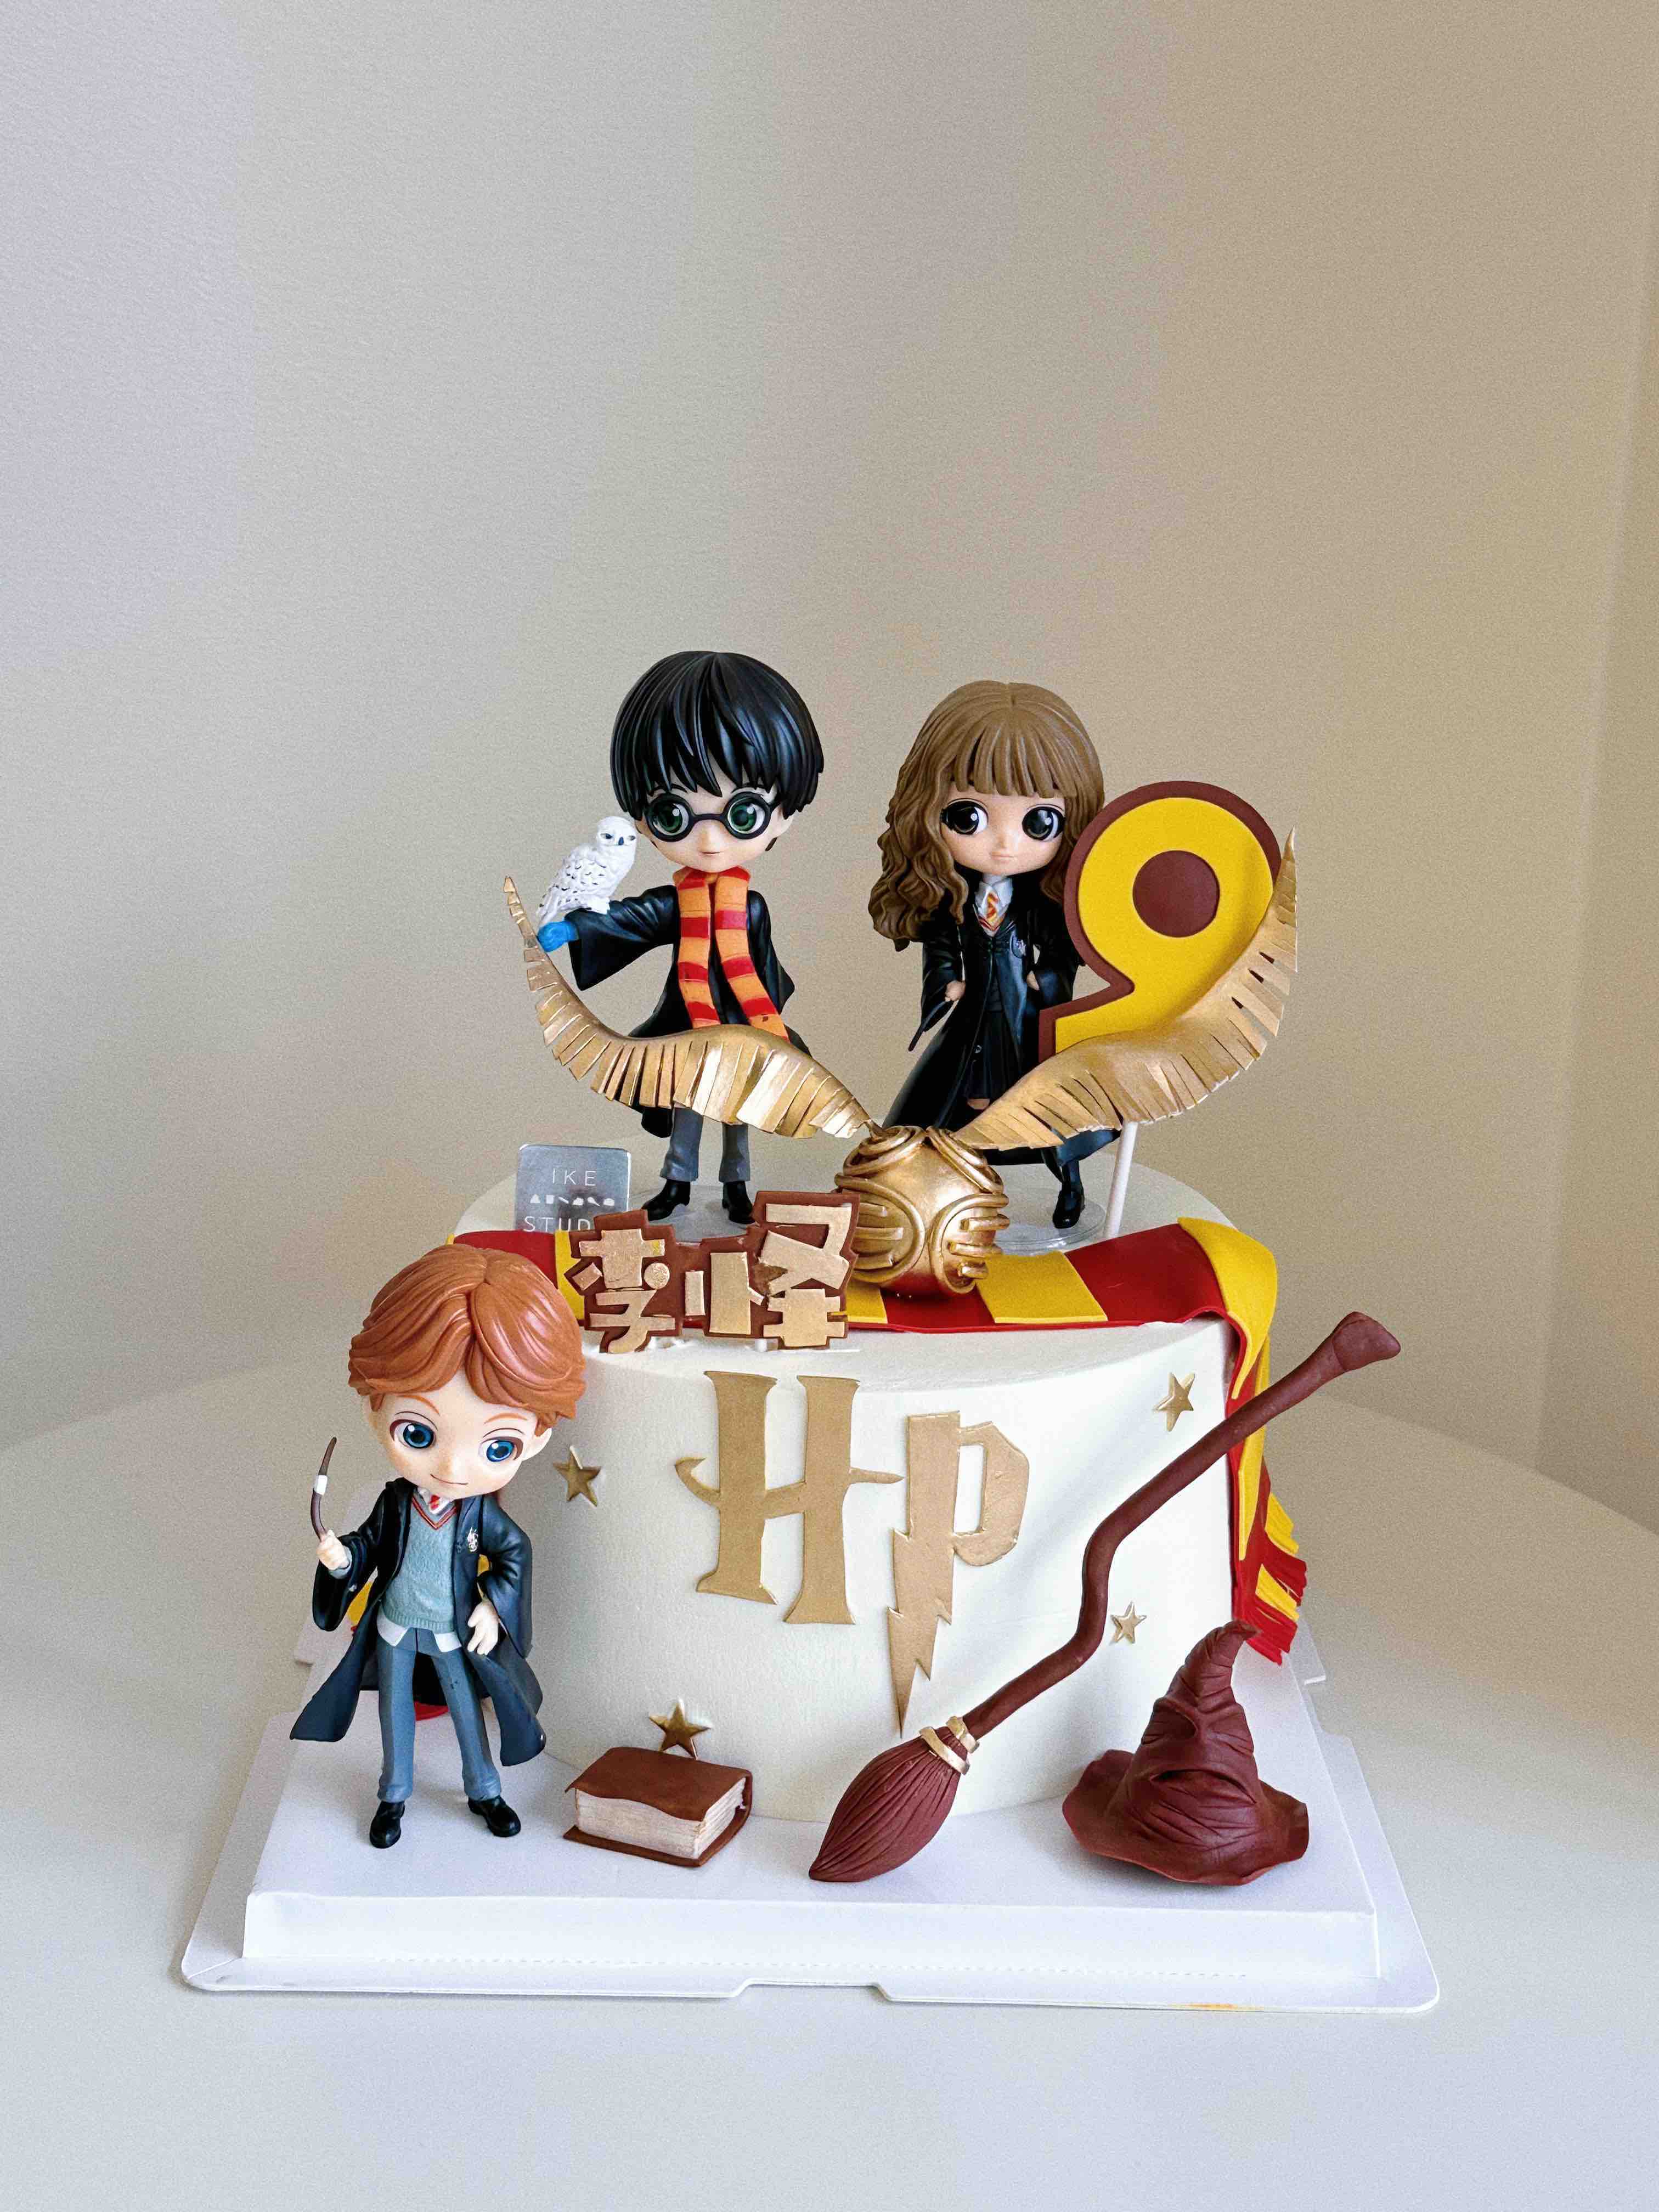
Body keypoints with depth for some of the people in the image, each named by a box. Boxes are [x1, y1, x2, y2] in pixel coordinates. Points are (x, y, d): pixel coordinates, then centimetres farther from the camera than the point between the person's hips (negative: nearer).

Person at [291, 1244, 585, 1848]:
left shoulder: (482, 1513, -21)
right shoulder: (395, 1502, -21)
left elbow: (515, 1551, -7)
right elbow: (370, 1545, -8)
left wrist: (493, 1607, -12)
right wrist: (343, 1558, -28)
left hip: (456, 1636, 0)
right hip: (395, 1632, 1)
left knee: (467, 1713, 18)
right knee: (396, 1715, 19)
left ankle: (484, 1791, 40)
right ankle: (394, 1795, 41)